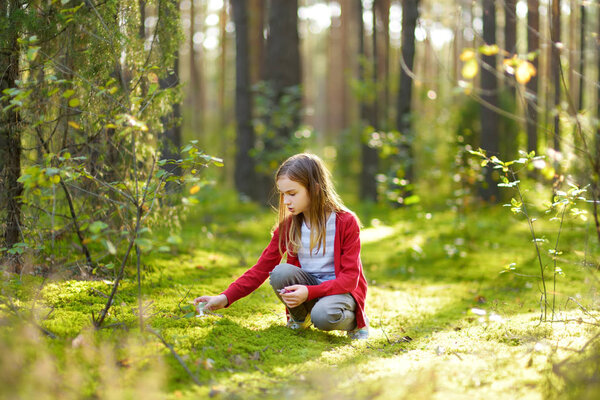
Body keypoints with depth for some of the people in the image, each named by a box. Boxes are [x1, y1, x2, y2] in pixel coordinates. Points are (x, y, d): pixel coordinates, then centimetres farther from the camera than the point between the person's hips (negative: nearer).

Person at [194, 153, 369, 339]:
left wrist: (309, 292, -30)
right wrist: (225, 298, -16)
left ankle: (354, 321, 0)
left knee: (323, 316, -36)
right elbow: (261, 268, -3)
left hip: (341, 290, -3)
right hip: (307, 285, 4)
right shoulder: (288, 226, -2)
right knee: (280, 272, -27)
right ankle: (299, 318, 1)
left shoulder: (346, 222, -14)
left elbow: (350, 277, -16)